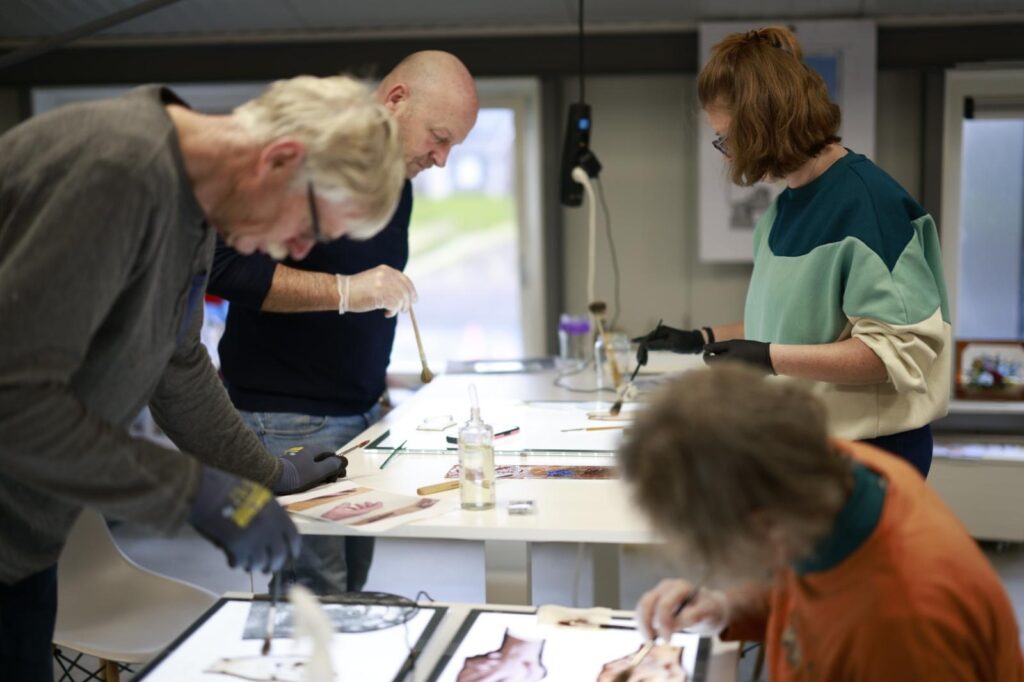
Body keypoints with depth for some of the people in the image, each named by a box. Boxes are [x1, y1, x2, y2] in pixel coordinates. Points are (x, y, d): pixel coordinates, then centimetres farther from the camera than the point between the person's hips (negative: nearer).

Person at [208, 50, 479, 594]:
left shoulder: (397, 180, 13)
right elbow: (225, 267, -22)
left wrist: (374, 378, 15)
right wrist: (343, 291, -29)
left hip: (360, 415, 8)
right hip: (286, 421, -8)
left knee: (353, 589, 7)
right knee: (317, 599, -7)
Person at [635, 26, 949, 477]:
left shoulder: (867, 201, -17)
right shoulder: (783, 209, 8)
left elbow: (896, 350, -20)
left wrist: (771, 358, -25)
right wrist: (700, 339, 17)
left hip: (867, 452, -7)